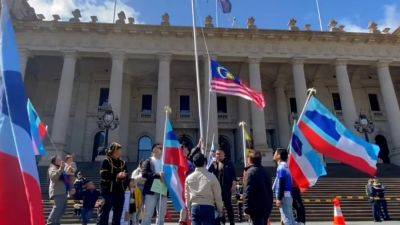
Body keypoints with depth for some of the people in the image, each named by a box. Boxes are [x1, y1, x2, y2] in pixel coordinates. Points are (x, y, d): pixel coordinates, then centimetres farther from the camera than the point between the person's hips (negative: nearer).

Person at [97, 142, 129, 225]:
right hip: (108, 191, -5)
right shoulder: (106, 161, 1)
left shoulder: (122, 163, 16)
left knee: (118, 214, 9)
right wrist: (117, 176, -17)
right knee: (105, 212, -5)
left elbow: (126, 177, 18)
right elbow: (104, 175, -11)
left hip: (120, 192, 6)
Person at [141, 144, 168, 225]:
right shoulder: (148, 161, 7)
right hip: (151, 191, -3)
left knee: (161, 215, 9)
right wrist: (158, 175, -16)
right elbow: (144, 174, -8)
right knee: (148, 215, -2)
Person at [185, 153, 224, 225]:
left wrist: (189, 209, 21)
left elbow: (187, 196, 9)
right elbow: (218, 196, -3)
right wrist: (220, 210, 10)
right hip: (208, 207, -3)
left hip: (194, 207, 3)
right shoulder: (211, 177, -8)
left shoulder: (189, 178, 1)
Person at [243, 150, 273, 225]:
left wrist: (247, 207, -17)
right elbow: (270, 190, 16)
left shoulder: (251, 172, -14)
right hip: (267, 206, 8)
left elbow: (248, 191, -20)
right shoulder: (265, 171, 12)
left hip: (257, 207, -8)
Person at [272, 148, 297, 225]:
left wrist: (279, 198, -19)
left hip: (284, 197, -10)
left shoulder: (281, 167, -13)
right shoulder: (285, 166, 17)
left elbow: (281, 185, -19)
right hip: (288, 196, 10)